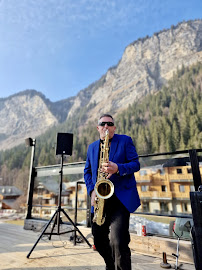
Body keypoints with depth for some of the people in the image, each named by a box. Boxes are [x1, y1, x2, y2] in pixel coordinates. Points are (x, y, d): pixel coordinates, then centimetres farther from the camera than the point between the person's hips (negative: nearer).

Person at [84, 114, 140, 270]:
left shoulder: (125, 141, 2)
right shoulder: (92, 147, 14)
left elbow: (136, 164, -5)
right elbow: (87, 171, 15)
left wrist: (118, 168, -23)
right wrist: (91, 191, -1)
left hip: (121, 197, -4)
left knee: (118, 240, -15)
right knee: (99, 240, 13)